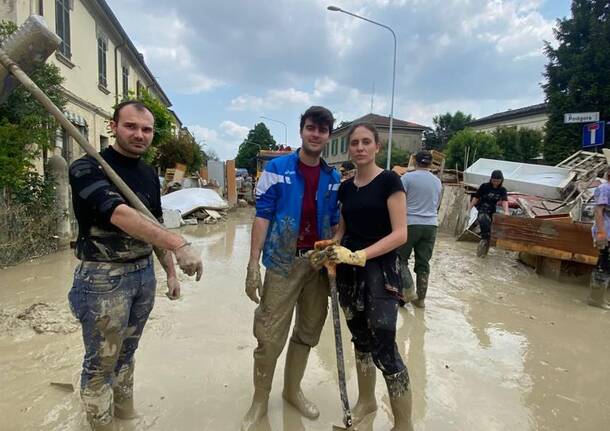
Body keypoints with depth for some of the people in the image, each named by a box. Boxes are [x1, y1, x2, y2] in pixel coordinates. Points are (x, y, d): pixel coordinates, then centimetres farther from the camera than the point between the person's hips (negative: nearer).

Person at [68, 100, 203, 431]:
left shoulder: (149, 175, 8)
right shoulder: (88, 168, -14)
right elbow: (119, 214, -32)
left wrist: (170, 272, 13)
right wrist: (179, 244, -43)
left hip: (144, 272, 6)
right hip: (103, 277, -6)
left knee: (126, 352, 21)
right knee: (101, 362, 7)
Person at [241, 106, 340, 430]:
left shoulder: (334, 178, 8)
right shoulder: (276, 169, -4)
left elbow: (335, 223, 13)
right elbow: (262, 216, -8)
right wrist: (253, 264, -14)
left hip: (319, 264, 5)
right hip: (283, 262, -4)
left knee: (307, 332, 16)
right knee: (270, 336, 2)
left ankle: (293, 390, 38)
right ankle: (259, 401, 24)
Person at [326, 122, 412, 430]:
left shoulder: (389, 181, -8)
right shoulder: (345, 188, 9)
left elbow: (400, 234, -15)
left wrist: (359, 255, -25)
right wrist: (330, 250, -4)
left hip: (380, 272, -5)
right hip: (349, 273, 6)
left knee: (384, 349, -6)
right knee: (360, 339, 17)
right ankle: (366, 401, 38)